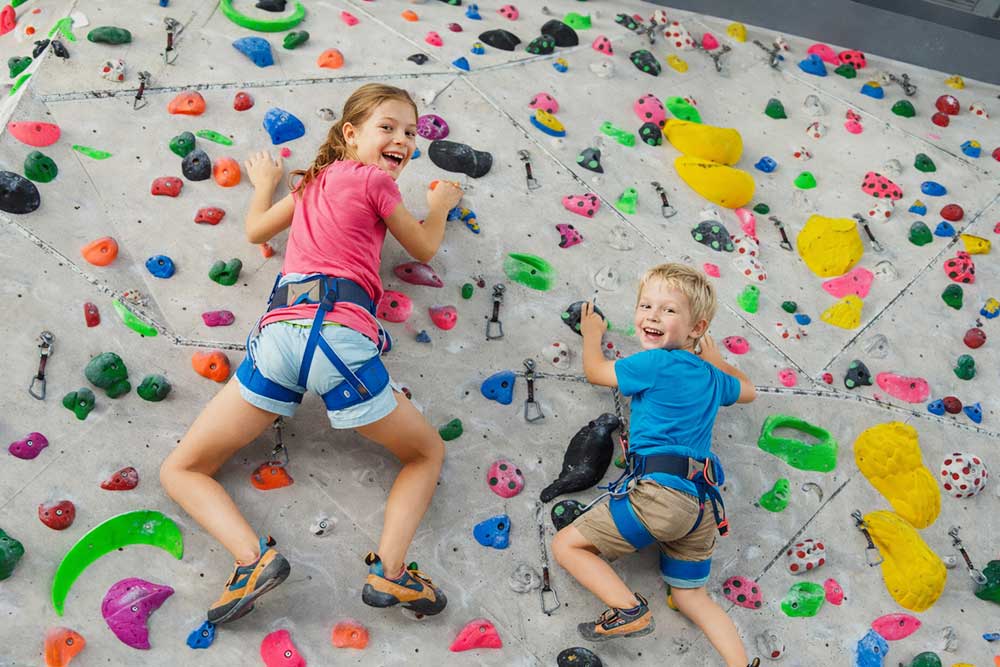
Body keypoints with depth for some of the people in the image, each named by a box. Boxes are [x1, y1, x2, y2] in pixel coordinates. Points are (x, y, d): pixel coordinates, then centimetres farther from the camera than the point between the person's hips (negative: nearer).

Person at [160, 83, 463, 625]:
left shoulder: (314, 180, 26)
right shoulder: (375, 180, 10)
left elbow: (255, 230, 39)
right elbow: (424, 249, 21)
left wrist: (264, 183, 58)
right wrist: (440, 206, 42)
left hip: (278, 332, 4)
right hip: (339, 334, -4)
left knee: (181, 470, 15)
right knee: (427, 453, 19)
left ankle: (253, 558, -11)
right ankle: (388, 569, -3)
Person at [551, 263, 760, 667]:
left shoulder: (656, 363, -7)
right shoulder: (711, 376, 15)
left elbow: (594, 371, 9)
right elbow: (747, 391, 39)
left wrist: (592, 333, 28)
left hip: (660, 488, -8)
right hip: (703, 503, 8)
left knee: (566, 545, -1)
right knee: (690, 596, 21)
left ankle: (629, 609, -13)